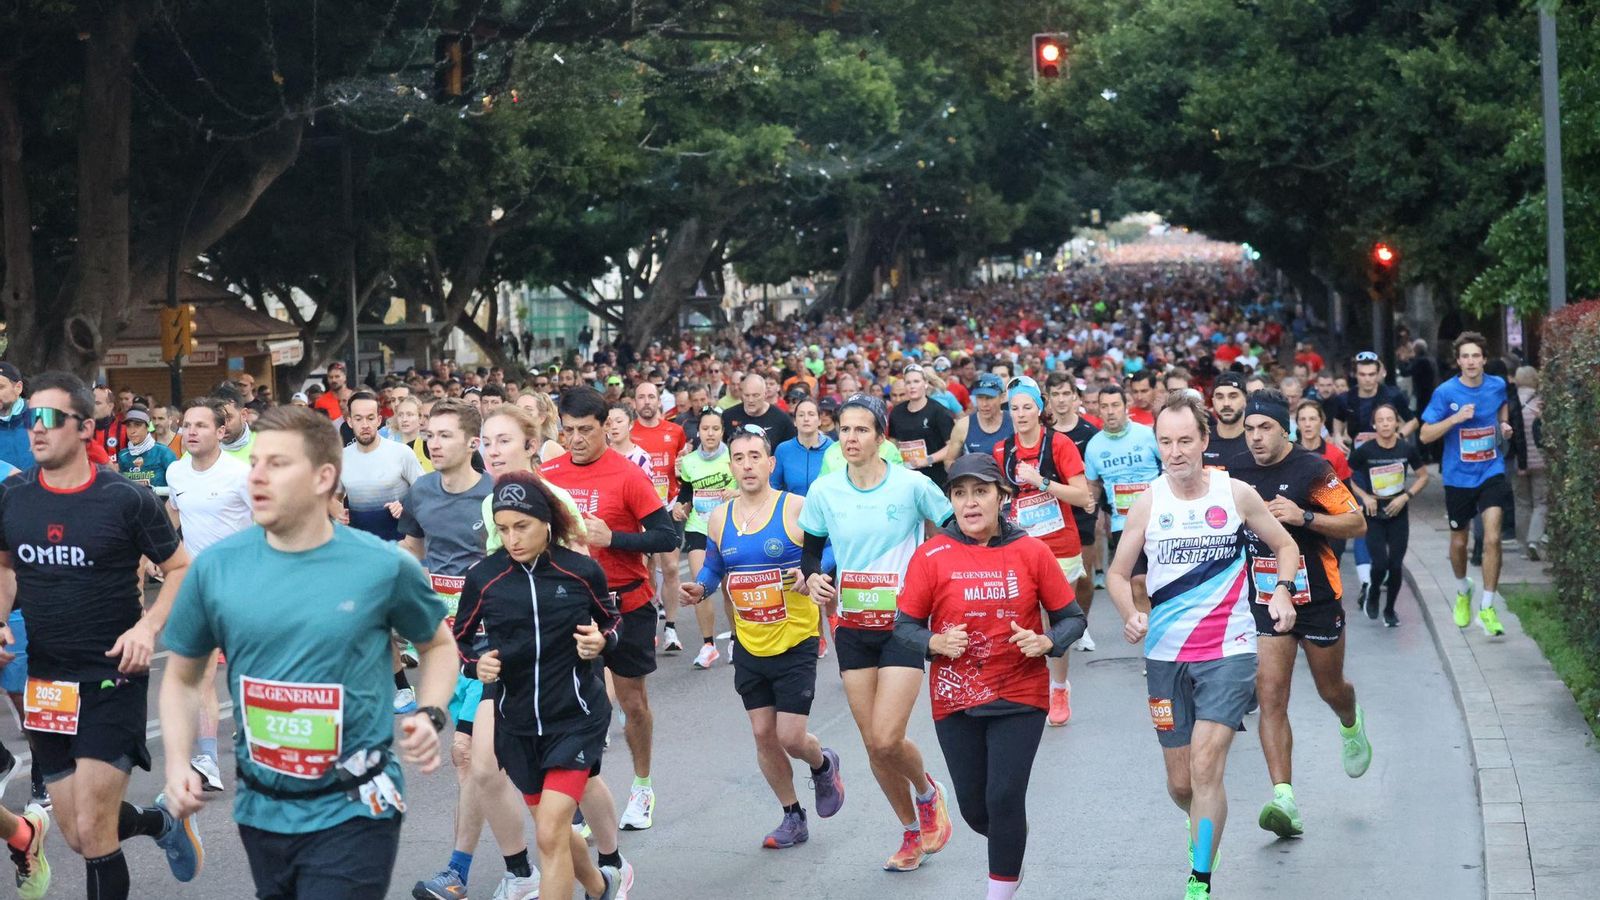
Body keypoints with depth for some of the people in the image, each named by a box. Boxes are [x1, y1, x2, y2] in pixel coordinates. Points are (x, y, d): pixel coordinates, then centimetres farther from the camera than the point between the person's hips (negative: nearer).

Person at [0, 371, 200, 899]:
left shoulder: (126, 499, -12)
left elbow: (181, 568, -1)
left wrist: (148, 627, -16)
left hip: (112, 681, -5)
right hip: (44, 682, 5)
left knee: (93, 834, -8)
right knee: (77, 835, 12)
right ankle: (163, 820, 41)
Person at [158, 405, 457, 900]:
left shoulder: (383, 566, -9)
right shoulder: (215, 566, -4)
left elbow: (438, 644, 9)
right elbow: (183, 678, 9)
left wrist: (430, 716, -9)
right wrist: (178, 763, -6)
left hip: (353, 810, -4)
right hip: (261, 810, 4)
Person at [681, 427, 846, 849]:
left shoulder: (797, 509, -12)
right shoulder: (719, 518, 3)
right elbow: (713, 567, 16)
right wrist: (700, 588, -5)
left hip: (795, 642, -5)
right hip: (749, 645, 5)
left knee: (790, 737, -6)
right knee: (763, 735, 8)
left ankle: (823, 766, 30)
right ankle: (793, 818, 26)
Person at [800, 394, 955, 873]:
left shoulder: (912, 485, -9)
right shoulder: (824, 490, 0)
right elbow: (810, 551, 10)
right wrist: (813, 577, -11)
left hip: (904, 623, -4)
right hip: (852, 627, 4)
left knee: (887, 740, -14)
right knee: (874, 745, 5)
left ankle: (927, 792, 20)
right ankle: (912, 832, 27)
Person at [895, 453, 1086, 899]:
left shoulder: (1032, 552, -5)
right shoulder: (931, 556, -6)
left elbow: (1072, 618, 2)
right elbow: (904, 624, 0)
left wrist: (1045, 642, -17)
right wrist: (935, 643, -19)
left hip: (1020, 697, -1)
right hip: (955, 700, 1)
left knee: (1005, 799, -9)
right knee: (974, 808, 10)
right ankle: (1010, 848, 45)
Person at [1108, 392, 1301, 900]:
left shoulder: (1236, 493, -3)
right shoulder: (1148, 504, -1)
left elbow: (1284, 544, 11)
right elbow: (1117, 573, 7)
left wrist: (1281, 590, -8)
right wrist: (1130, 615, -14)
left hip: (1228, 651, -2)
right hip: (1165, 654, 2)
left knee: (1206, 767, -16)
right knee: (1180, 783, 9)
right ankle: (1204, 831, 43)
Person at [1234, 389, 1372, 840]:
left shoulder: (1312, 469, -12)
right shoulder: (1240, 474, 3)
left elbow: (1357, 524, -12)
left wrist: (1305, 517, -24)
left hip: (1317, 600, -3)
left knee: (1331, 690, 16)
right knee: (1270, 697, -11)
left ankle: (1351, 724, 54)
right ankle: (1284, 797, -15)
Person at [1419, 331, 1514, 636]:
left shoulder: (1497, 385, -3)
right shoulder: (1446, 392, -12)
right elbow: (1425, 435, -12)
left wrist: (1505, 426, 4)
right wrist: (1455, 418, -24)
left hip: (1491, 472, 1)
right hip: (1458, 477, -1)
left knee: (1492, 538, -14)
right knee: (1459, 542, 14)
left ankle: (1487, 607, -5)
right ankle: (1463, 591, 42)